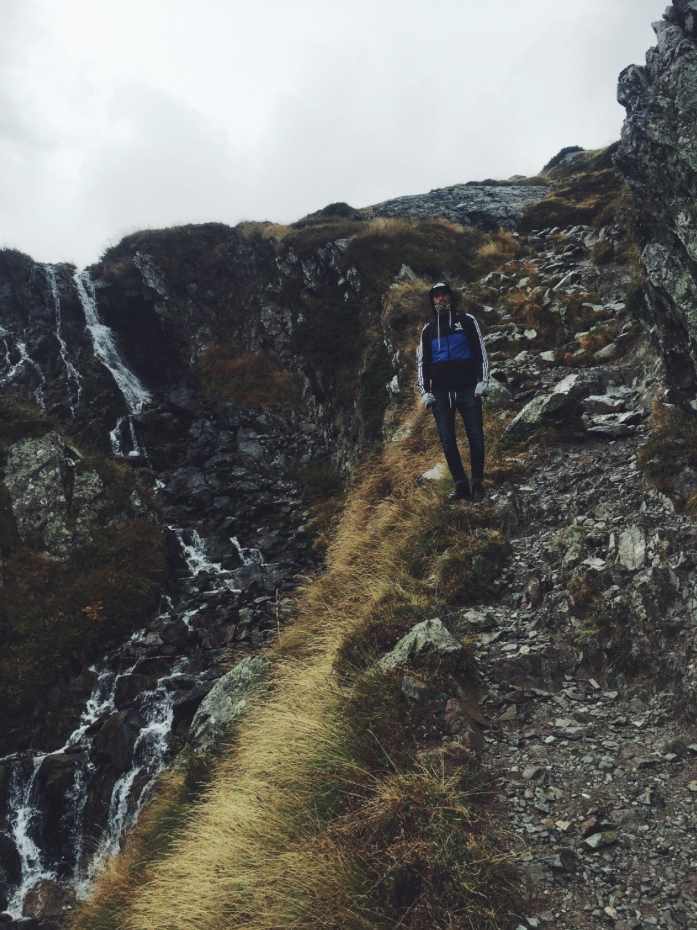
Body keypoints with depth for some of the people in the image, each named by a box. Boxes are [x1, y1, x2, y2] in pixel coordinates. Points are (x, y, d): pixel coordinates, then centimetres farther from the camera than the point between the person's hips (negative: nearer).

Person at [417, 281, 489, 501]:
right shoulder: (428, 329, 15)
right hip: (440, 393, 2)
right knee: (448, 442, -3)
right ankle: (461, 486, 4)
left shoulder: (466, 320, 9)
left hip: (468, 390, -2)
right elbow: (423, 362, 14)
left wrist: (483, 381, -8)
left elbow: (480, 351, 5)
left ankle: (478, 485, 7)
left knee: (476, 439, -4)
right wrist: (425, 392, 2)